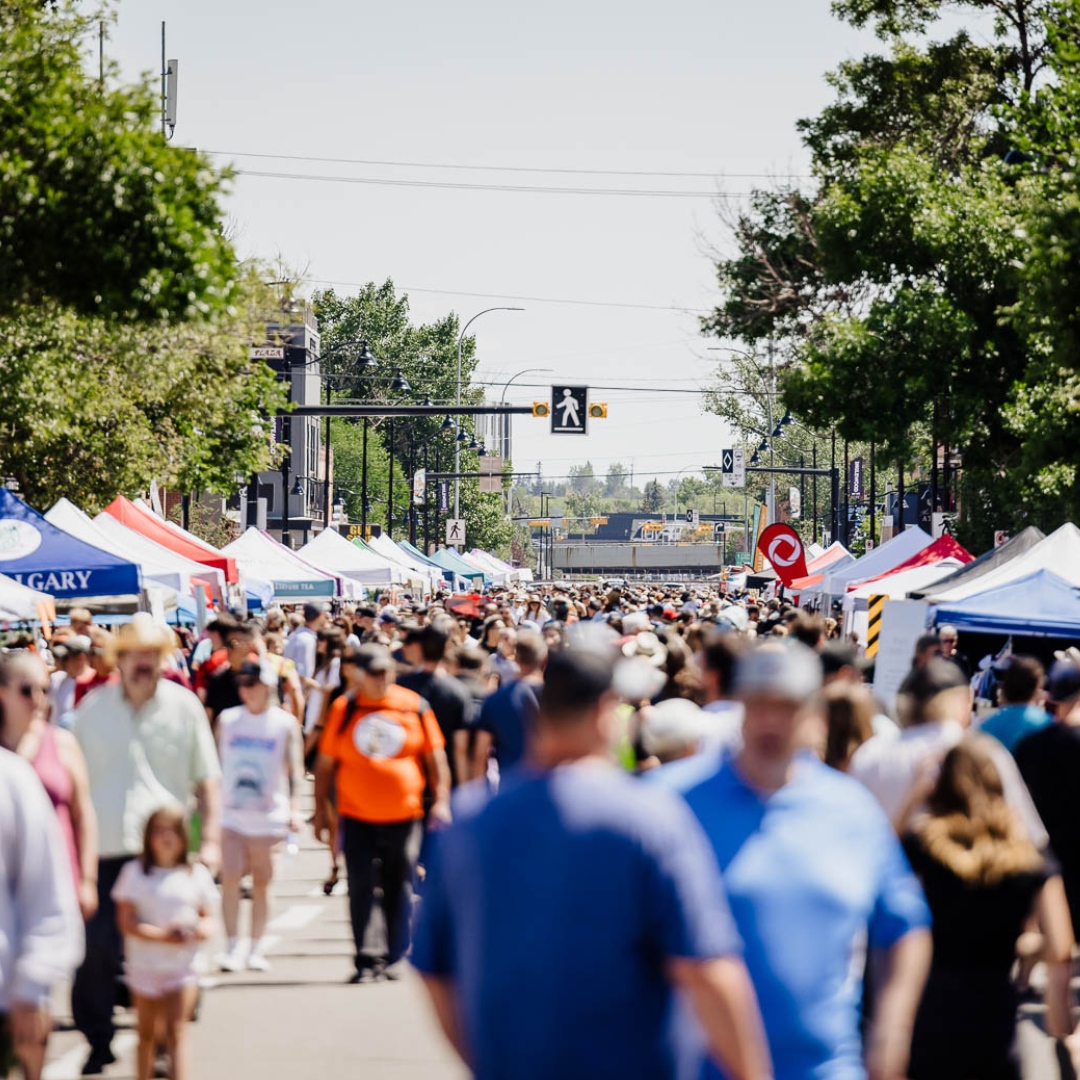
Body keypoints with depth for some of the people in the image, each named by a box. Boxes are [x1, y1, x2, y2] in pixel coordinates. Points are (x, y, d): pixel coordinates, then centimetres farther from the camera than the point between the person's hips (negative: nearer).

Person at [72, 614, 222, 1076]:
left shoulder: (183, 706, 4)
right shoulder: (93, 708, 7)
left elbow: (206, 779, 8)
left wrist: (210, 839, 0)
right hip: (105, 848, 1)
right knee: (97, 951, -2)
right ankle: (97, 1042, 14)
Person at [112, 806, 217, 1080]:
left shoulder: (196, 874, 1)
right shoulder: (135, 872, -3)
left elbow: (208, 919, 6)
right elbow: (126, 921, -9)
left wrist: (198, 930, -18)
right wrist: (163, 935, -22)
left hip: (182, 967, -1)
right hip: (145, 965, 1)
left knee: (175, 1034, -8)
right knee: (148, 1035, 14)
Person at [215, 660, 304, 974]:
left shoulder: (285, 724, -1)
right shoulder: (227, 720, 6)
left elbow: (294, 768, -1)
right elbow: (216, 763, 12)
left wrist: (294, 808, -12)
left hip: (269, 815, -1)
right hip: (230, 813, 1)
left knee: (261, 882, 5)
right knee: (229, 878, -8)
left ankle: (256, 948, 14)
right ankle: (232, 946, -2)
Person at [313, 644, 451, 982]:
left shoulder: (414, 706, 0)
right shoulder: (343, 709, -1)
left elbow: (435, 757, 7)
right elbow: (325, 763, 5)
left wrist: (441, 800, -1)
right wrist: (320, 811, 4)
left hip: (404, 816, 1)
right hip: (357, 817, -1)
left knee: (399, 888, 7)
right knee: (361, 888, -3)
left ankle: (394, 957, 20)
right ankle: (365, 960, 5)